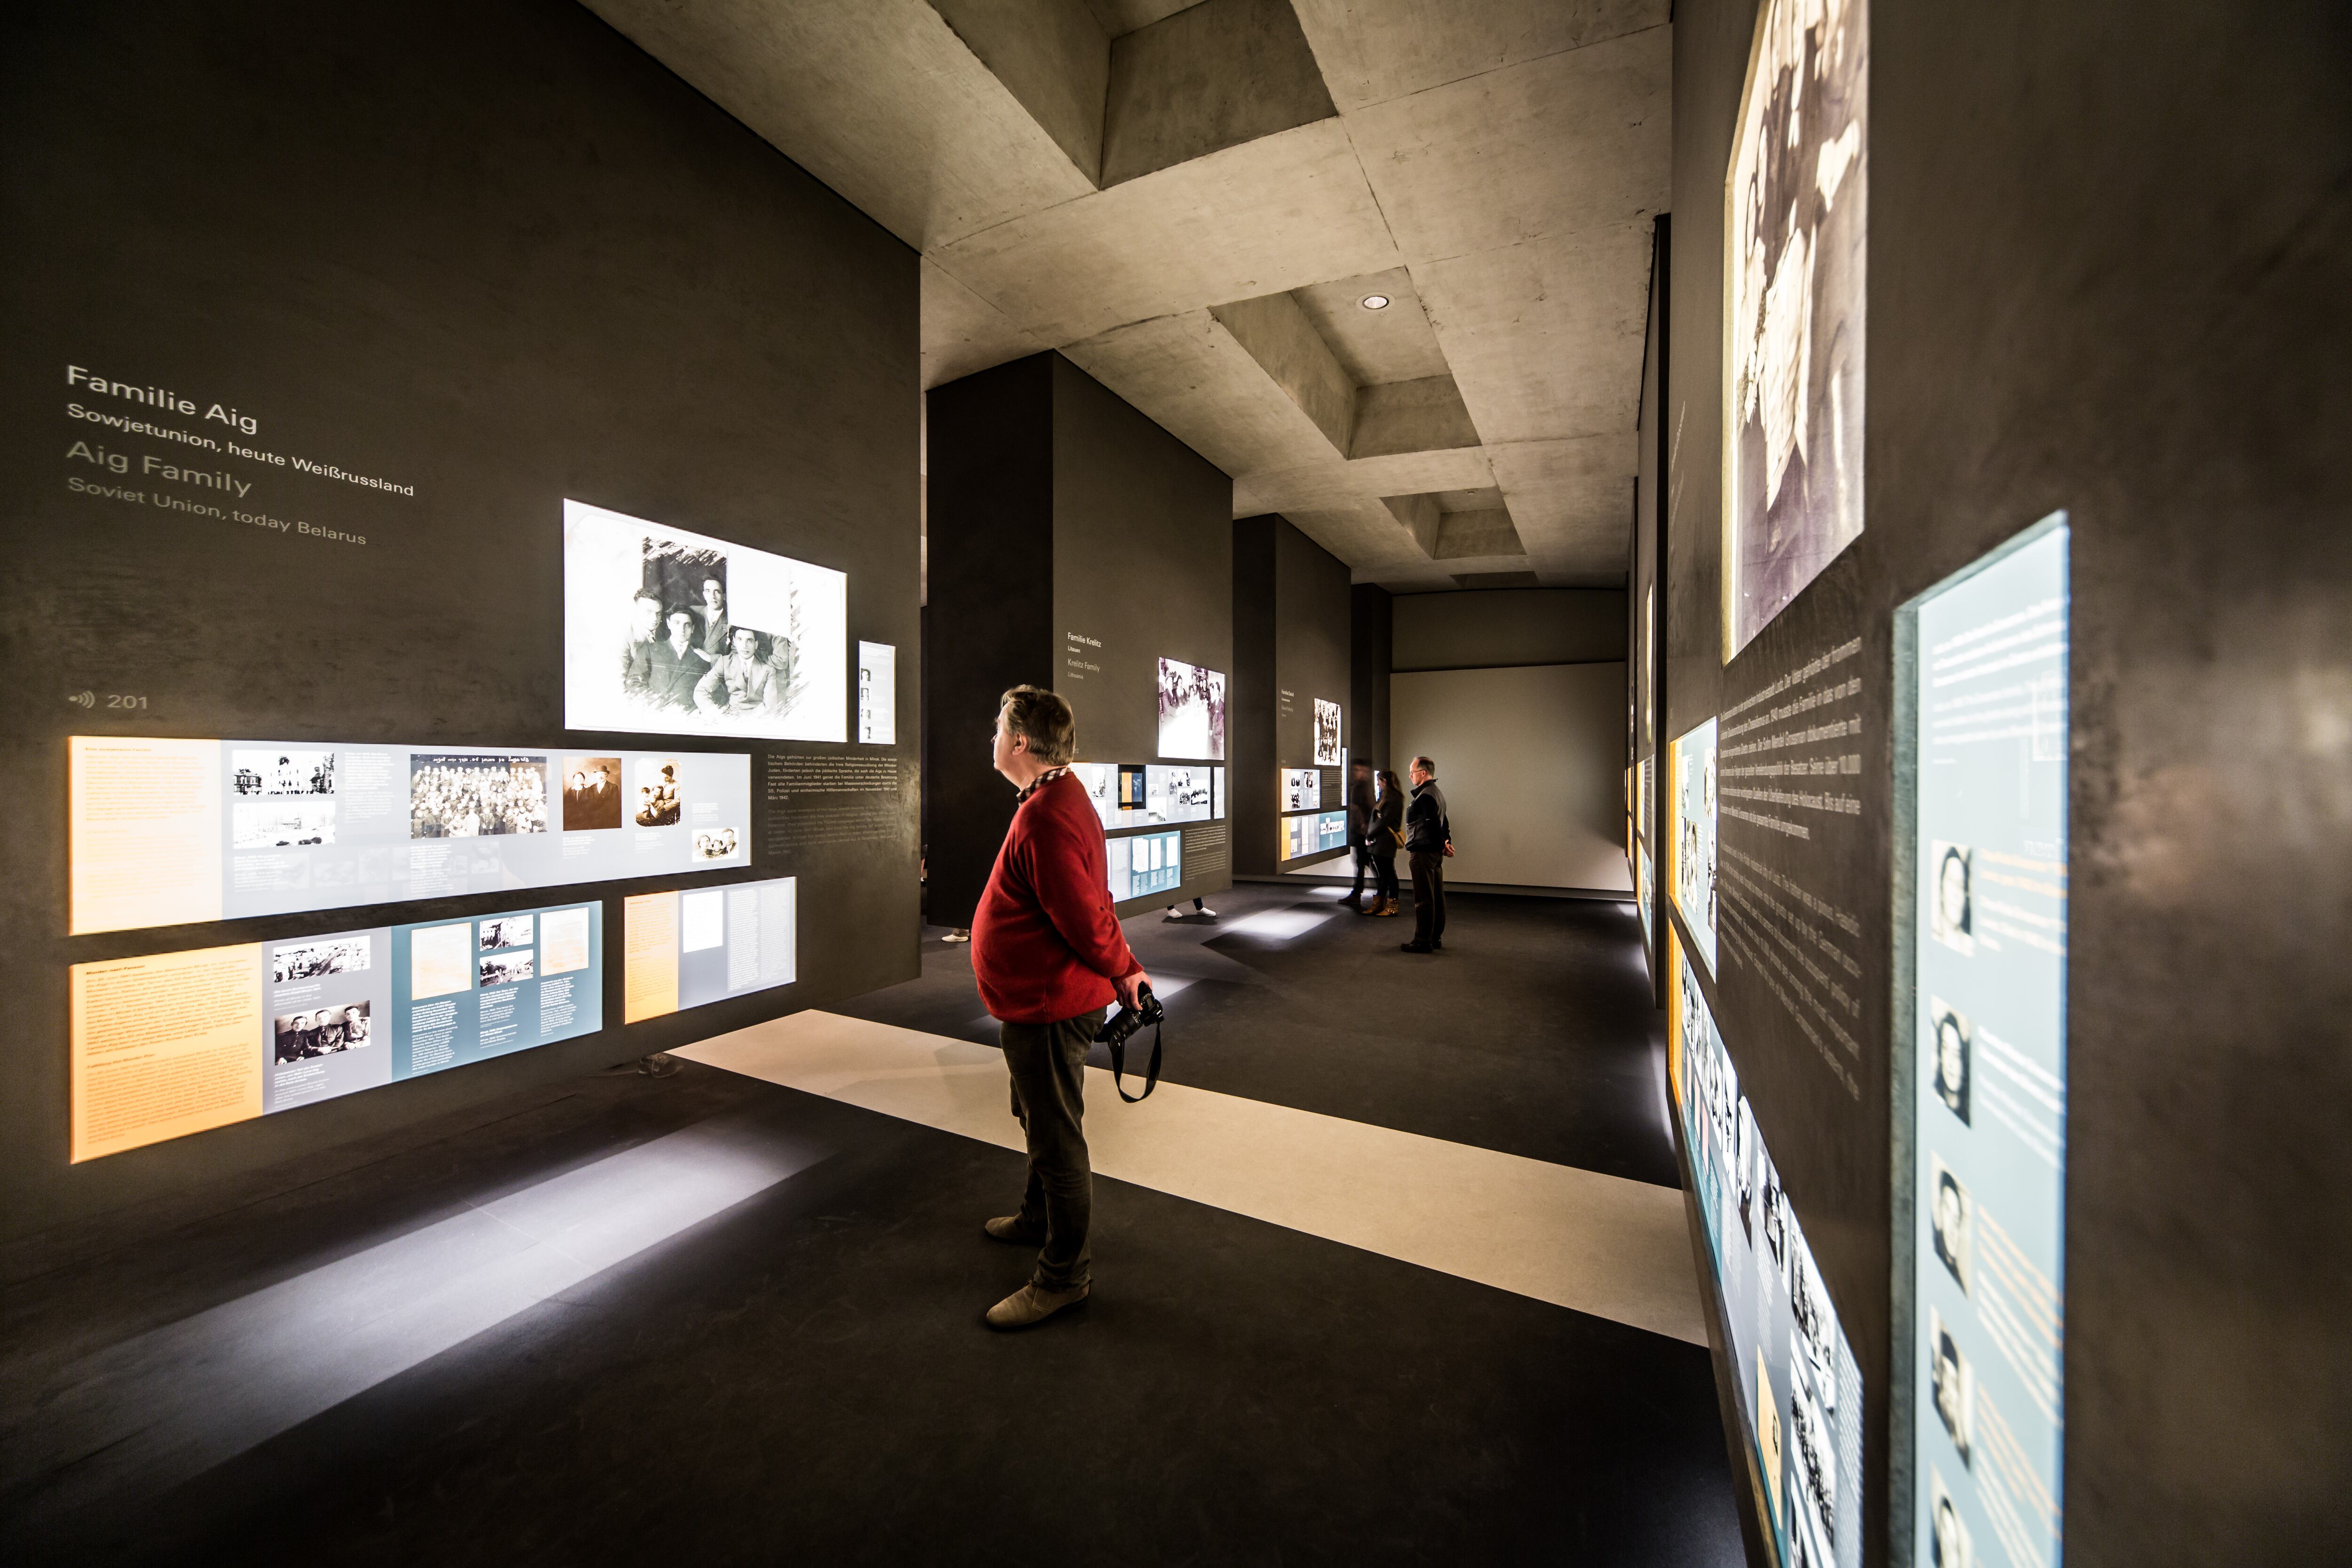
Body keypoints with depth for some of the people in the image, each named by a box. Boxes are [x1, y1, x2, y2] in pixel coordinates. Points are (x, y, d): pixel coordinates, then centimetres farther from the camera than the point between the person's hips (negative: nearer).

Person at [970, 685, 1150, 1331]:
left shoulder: (1044, 818, -28)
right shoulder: (1058, 796, 8)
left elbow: (1086, 916, -28)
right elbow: (1091, 904, 10)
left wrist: (1122, 970, -12)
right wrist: (1123, 968, 11)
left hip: (1047, 1005, -11)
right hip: (1040, 999, 11)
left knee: (1056, 1136, 6)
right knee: (1041, 1120, 28)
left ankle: (1063, 1274, 25)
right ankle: (1040, 1218, 50)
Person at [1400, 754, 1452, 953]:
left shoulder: (1425, 796, -17)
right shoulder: (1437, 793, 17)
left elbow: (1434, 824, -20)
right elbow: (1443, 823, 18)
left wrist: (1442, 846, -10)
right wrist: (1447, 842, 8)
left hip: (1423, 852, -10)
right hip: (1435, 852, 10)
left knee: (1423, 898, -5)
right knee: (1437, 896, 13)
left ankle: (1423, 941, 0)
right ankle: (1436, 938, 21)